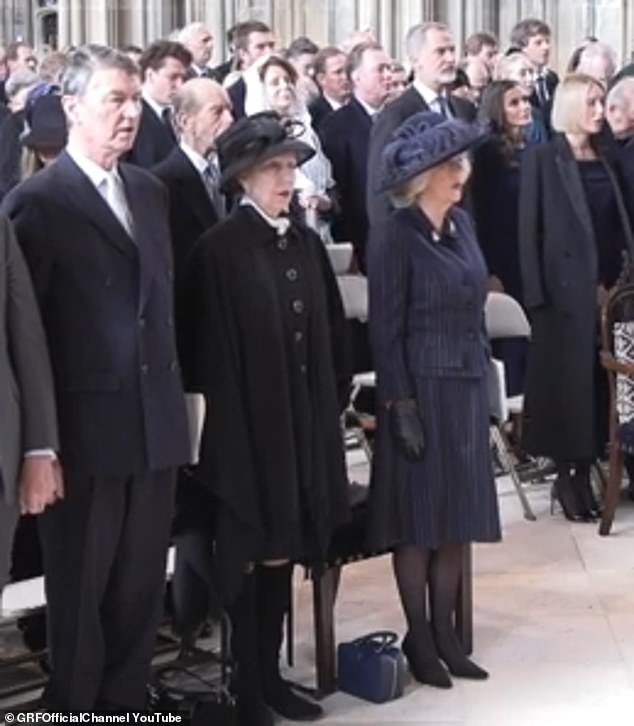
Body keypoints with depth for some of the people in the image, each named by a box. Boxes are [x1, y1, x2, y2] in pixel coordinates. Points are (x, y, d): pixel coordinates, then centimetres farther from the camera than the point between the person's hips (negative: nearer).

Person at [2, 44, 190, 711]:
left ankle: (125, 704, 26)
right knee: (79, 592, 8)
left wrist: (174, 391, 12)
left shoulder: (150, 192, 12)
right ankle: (75, 707, 22)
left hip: (155, 419, 6)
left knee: (140, 587, 13)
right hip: (86, 425, -6)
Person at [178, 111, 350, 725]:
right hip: (248, 425, -6)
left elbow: (330, 334, 12)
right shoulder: (220, 249, -11)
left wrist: (331, 405, 8)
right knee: (251, 554, 2)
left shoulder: (307, 244, 9)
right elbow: (210, 348, -12)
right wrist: (230, 421, -13)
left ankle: (271, 674, 24)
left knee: (285, 549, 13)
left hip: (303, 422, 6)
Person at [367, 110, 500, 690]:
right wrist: (400, 406, -16)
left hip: (468, 387, 7)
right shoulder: (395, 235, -12)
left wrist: (484, 379, 13)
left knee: (458, 514, 10)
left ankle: (446, 634, 19)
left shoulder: (462, 223, 8)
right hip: (422, 387, -7)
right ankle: (419, 641, 13)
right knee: (419, 519, 2)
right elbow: (386, 328, -13)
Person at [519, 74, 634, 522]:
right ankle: (567, 475, 9)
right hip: (567, 287, -5)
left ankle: (584, 471, 14)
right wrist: (536, 295, -13)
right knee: (569, 377, 0)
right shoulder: (543, 159, -3)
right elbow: (530, 230, -7)